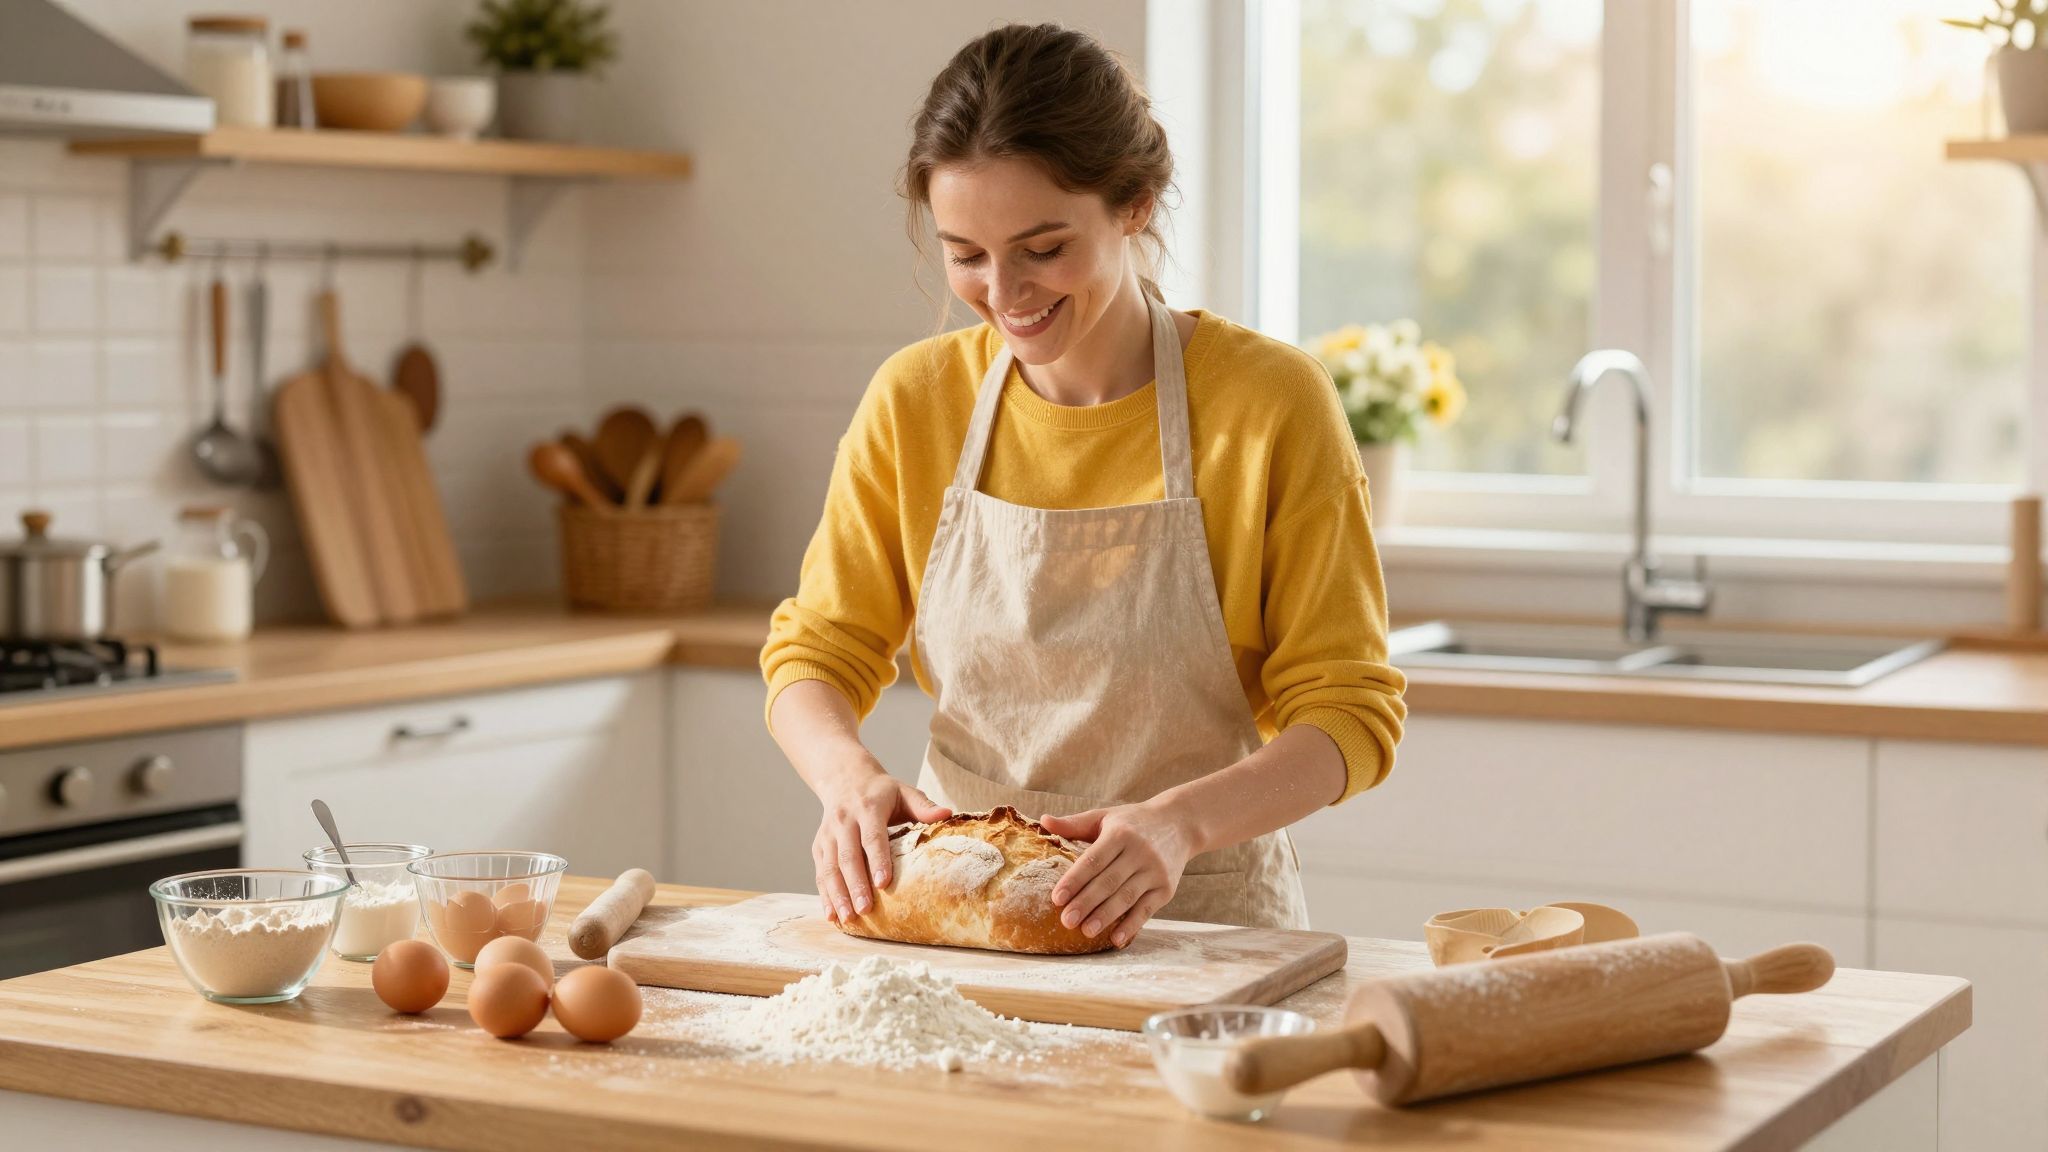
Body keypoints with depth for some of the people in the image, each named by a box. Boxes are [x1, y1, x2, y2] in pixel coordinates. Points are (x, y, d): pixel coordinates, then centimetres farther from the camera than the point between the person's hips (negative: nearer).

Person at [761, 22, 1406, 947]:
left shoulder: (1269, 404, -8)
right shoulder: (914, 401, 2)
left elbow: (1350, 710, -6)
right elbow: (817, 653, 9)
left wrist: (1182, 821, -25)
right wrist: (849, 775, -14)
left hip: (1203, 926, -3)